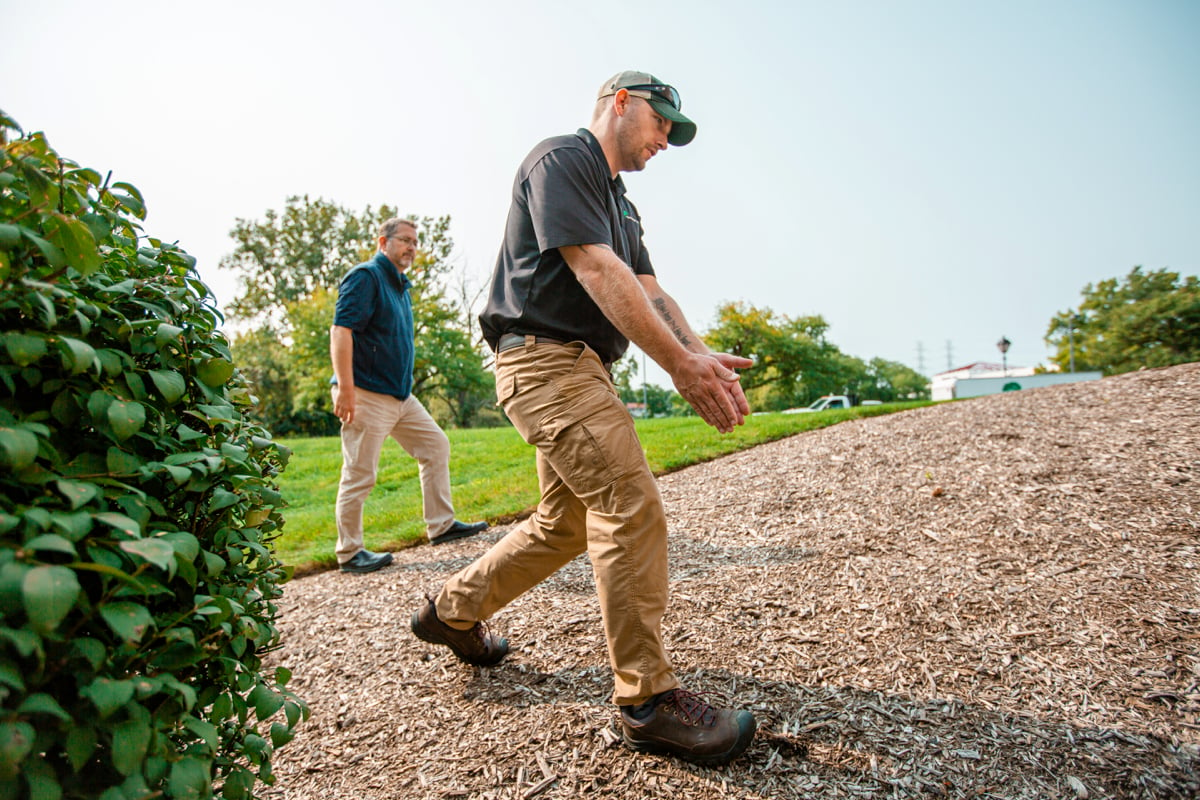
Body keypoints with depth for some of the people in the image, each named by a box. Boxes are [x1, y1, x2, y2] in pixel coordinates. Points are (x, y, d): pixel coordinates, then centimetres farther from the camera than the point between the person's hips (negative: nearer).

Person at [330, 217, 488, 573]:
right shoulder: (366, 276, -9)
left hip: (401, 395, 9)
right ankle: (349, 553, 10)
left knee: (436, 446, 10)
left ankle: (441, 525, 19)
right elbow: (340, 331, -19)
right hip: (367, 395, -9)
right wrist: (345, 388, -26)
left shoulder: (401, 285, 19)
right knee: (360, 475, -3)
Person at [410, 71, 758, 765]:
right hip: (546, 357, -10)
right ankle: (648, 699, -6)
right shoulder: (563, 159, -4)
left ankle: (454, 612, 32)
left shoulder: (620, 201, 26)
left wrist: (705, 357, -4)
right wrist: (679, 363, -22)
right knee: (633, 507, -17)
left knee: (569, 522, 13)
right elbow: (596, 270, -18)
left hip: (582, 369, 10)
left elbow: (648, 290, 14)